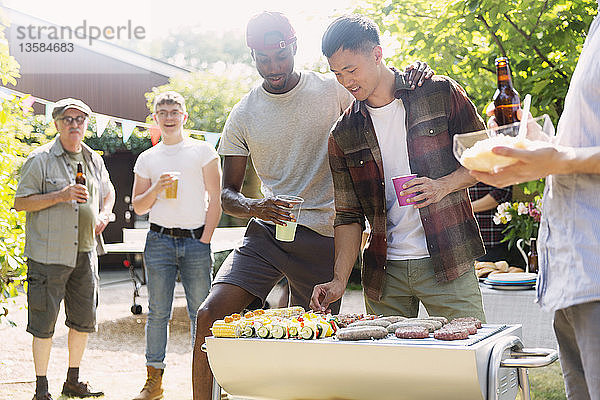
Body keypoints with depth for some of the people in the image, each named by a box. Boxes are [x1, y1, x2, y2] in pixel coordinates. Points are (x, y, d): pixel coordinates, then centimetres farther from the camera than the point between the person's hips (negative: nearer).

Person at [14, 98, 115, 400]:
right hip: (48, 254, -6)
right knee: (44, 323, -2)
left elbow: (108, 191, 29)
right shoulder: (40, 159, -5)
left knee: (84, 319, 11)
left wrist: (104, 214, 8)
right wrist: (59, 196, -19)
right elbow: (20, 202, -7)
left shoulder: (94, 160, 13)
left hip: (85, 252, 6)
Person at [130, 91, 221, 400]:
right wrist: (156, 189, -6)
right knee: (158, 312, 2)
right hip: (159, 240, 2)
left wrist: (204, 241, -4)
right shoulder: (147, 159, 13)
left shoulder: (203, 151, 5)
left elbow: (215, 200, 2)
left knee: (200, 312, -2)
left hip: (196, 240, -2)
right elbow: (138, 206, 14)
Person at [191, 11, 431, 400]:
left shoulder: (333, 90, -1)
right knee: (210, 316, -14)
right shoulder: (244, 115, 4)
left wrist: (412, 79, -15)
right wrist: (254, 207, -17)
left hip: (324, 237, -1)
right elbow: (228, 193, 7)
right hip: (266, 234, 2)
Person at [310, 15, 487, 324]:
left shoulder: (440, 93, -1)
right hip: (385, 273, 3)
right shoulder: (343, 135, 6)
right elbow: (349, 215, 7)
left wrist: (444, 185, -14)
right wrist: (340, 280, -5)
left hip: (446, 262, -2)